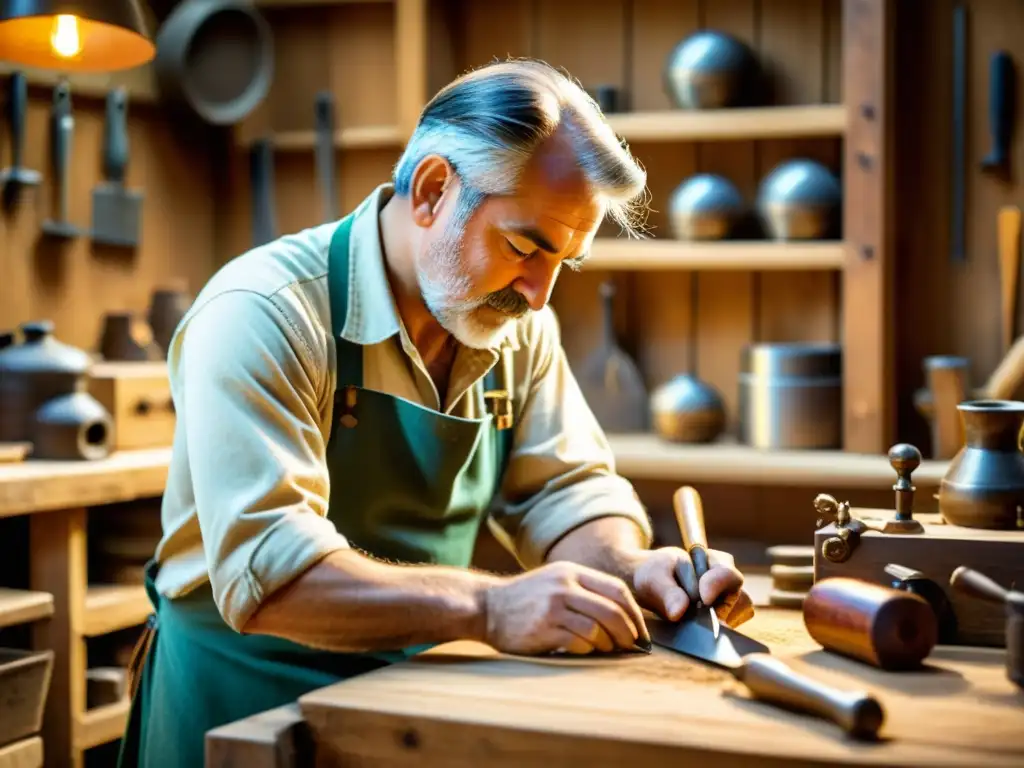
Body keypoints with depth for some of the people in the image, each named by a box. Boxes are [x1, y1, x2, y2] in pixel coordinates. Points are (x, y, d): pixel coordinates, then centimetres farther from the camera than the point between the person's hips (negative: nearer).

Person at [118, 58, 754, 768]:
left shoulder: (518, 325, 2)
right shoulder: (262, 315, -19)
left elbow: (565, 489, 5)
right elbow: (264, 568, -27)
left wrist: (630, 568, -16)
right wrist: (490, 608, -36)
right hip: (246, 703, -5)